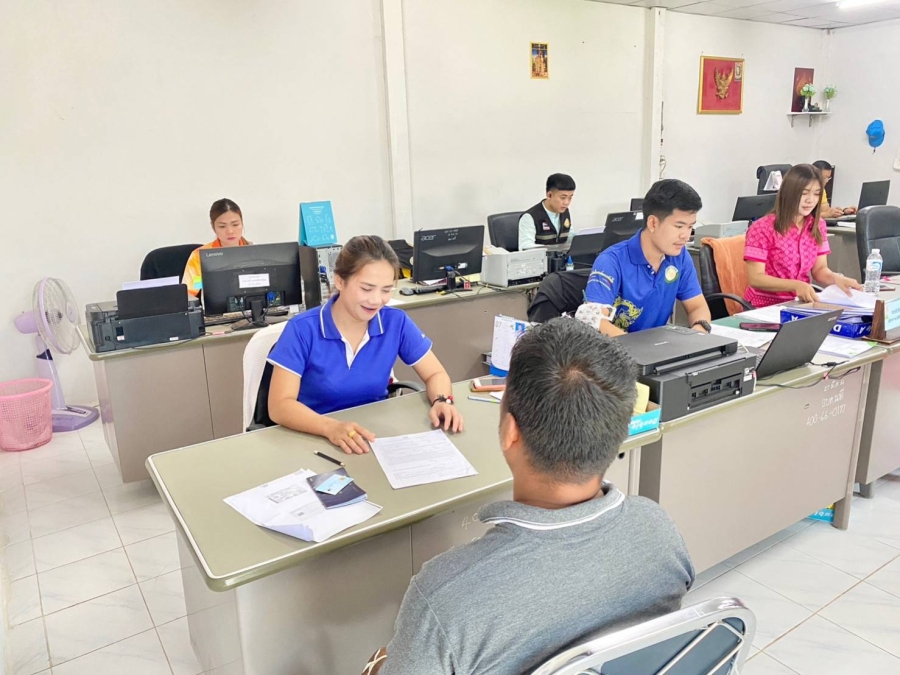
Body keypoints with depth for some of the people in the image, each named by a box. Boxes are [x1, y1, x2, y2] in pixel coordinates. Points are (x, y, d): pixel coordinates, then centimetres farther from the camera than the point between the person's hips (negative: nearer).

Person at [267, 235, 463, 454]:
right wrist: (331, 427, -36)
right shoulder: (302, 330, -14)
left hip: (374, 437, 1)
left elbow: (435, 374, 3)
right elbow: (280, 405, -19)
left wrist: (441, 402, -19)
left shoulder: (396, 322, -6)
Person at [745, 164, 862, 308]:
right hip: (764, 307, -6)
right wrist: (796, 285, -29)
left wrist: (835, 278, -15)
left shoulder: (818, 226, 6)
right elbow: (755, 278, -17)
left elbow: (819, 269, 8)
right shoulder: (762, 228, -14)